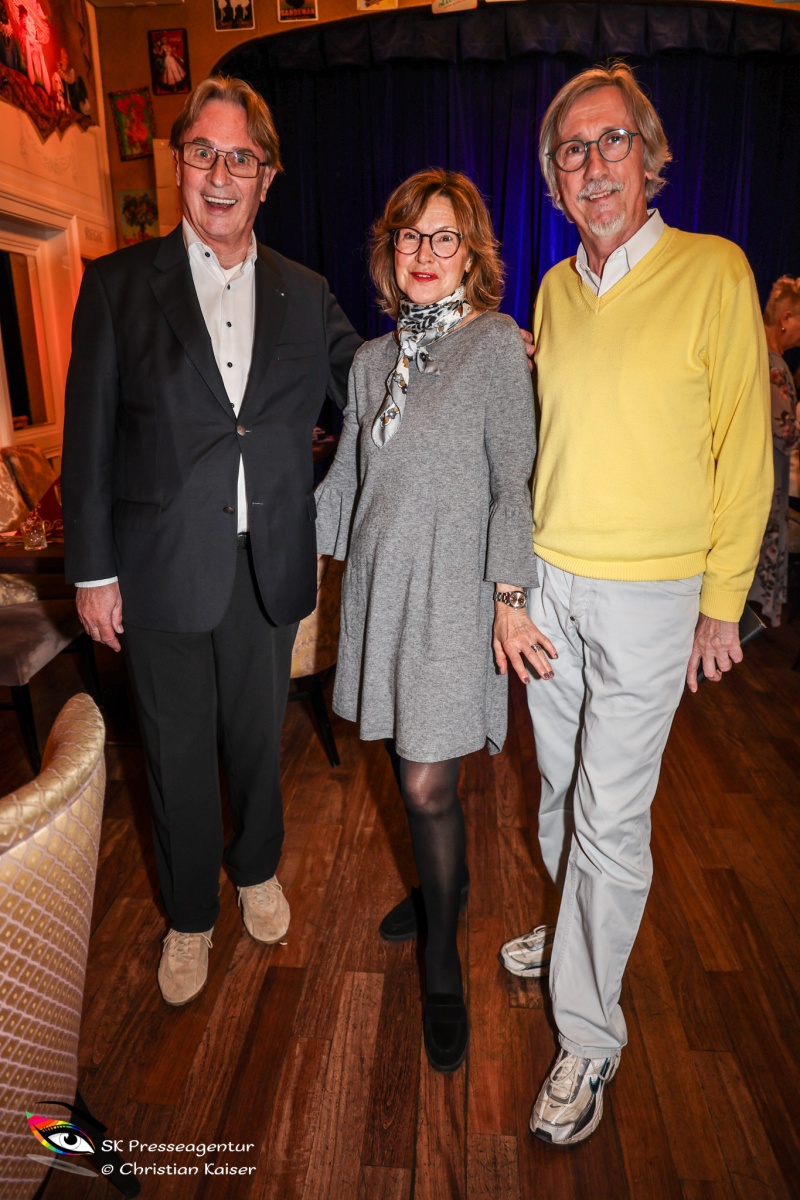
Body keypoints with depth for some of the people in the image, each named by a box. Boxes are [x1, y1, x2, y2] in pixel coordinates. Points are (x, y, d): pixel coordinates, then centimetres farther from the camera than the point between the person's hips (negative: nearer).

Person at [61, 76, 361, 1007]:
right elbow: (88, 438, -2)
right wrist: (92, 568, -5)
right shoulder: (119, 283, -1)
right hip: (164, 569, -1)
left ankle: (256, 870, 46)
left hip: (268, 567, 2)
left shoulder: (305, 296, 6)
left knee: (257, 738, 18)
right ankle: (189, 918, 37)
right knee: (178, 754, 12)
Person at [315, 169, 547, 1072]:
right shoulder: (372, 359, 11)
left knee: (426, 784, -3)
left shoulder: (496, 346, -4)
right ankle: (444, 884, 41)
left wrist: (510, 598, -11)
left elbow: (514, 482, -7)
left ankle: (442, 963, 20)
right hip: (379, 579, 5)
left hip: (452, 588, -5)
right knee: (410, 762, 14)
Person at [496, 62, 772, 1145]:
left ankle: (588, 1039, 21)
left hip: (650, 596, -5)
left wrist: (722, 603, -5)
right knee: (560, 791, 16)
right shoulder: (554, 291, 10)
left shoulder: (714, 272, -6)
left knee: (610, 817, 2)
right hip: (549, 581, 5)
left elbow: (744, 449, -5)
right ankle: (584, 933, 43)